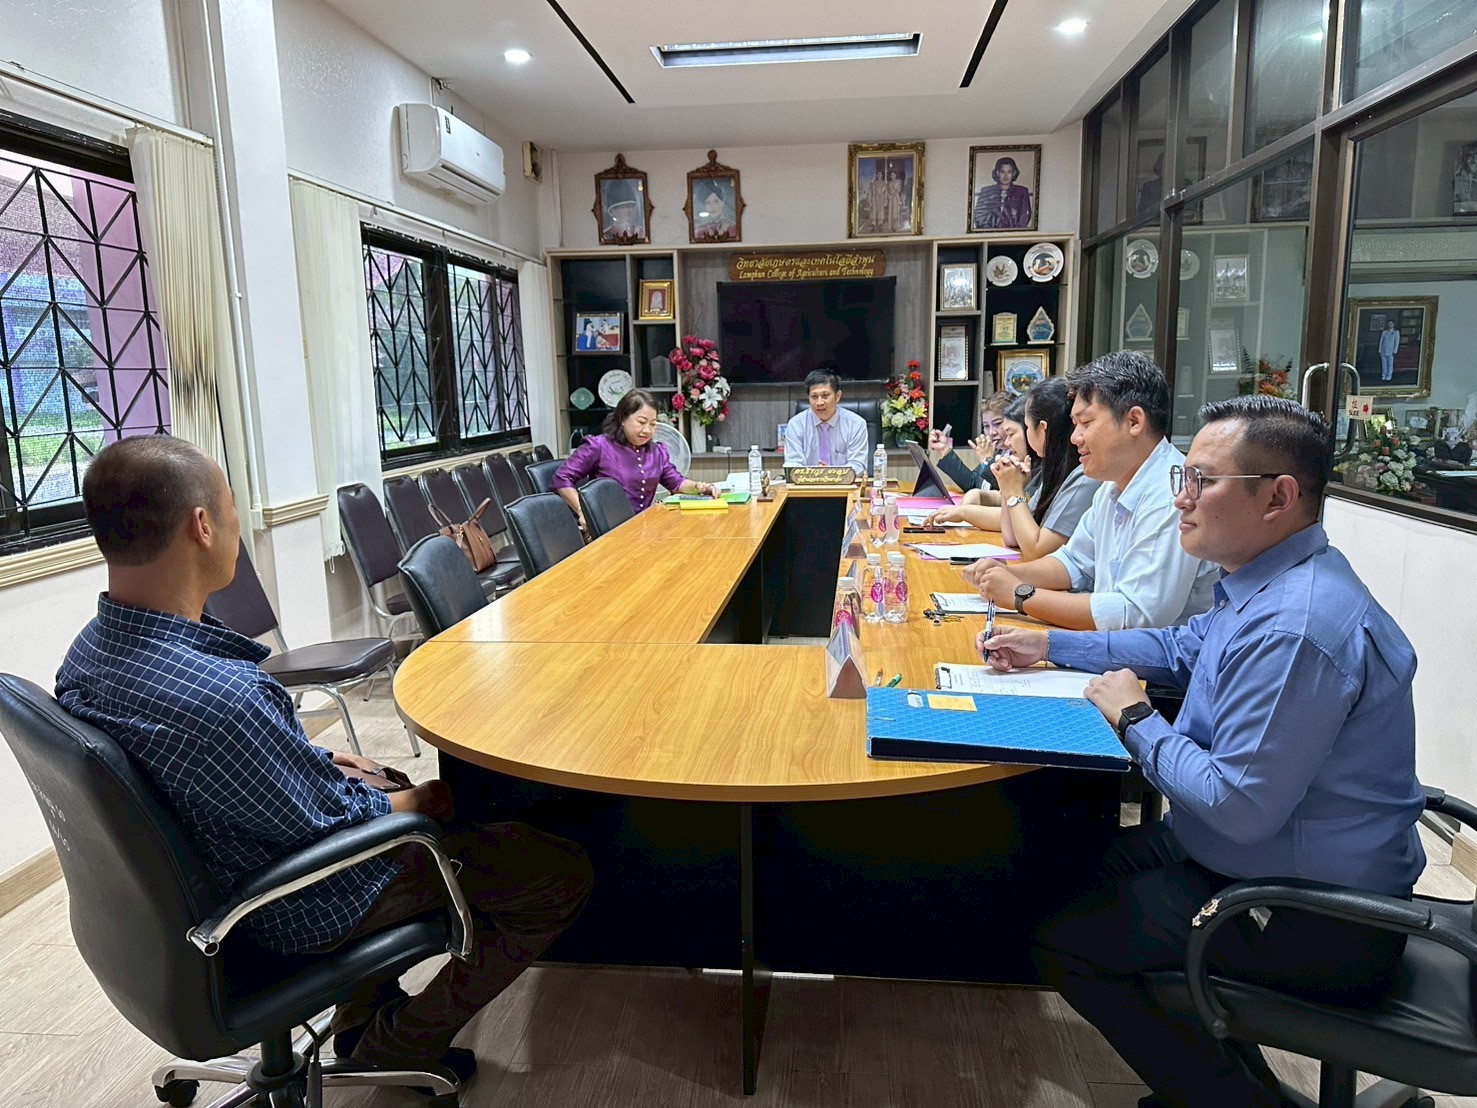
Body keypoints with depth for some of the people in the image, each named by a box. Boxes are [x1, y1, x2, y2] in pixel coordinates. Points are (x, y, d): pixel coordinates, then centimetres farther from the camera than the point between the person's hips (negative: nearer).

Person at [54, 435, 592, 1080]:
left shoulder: (85, 657, -9)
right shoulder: (223, 696, -38)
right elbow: (335, 826, -24)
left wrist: (317, 762, 6)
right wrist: (423, 802, -6)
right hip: (308, 911, -9)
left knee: (397, 782, 34)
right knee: (563, 872, -2)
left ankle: (362, 1015, 37)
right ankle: (399, 1045, 14)